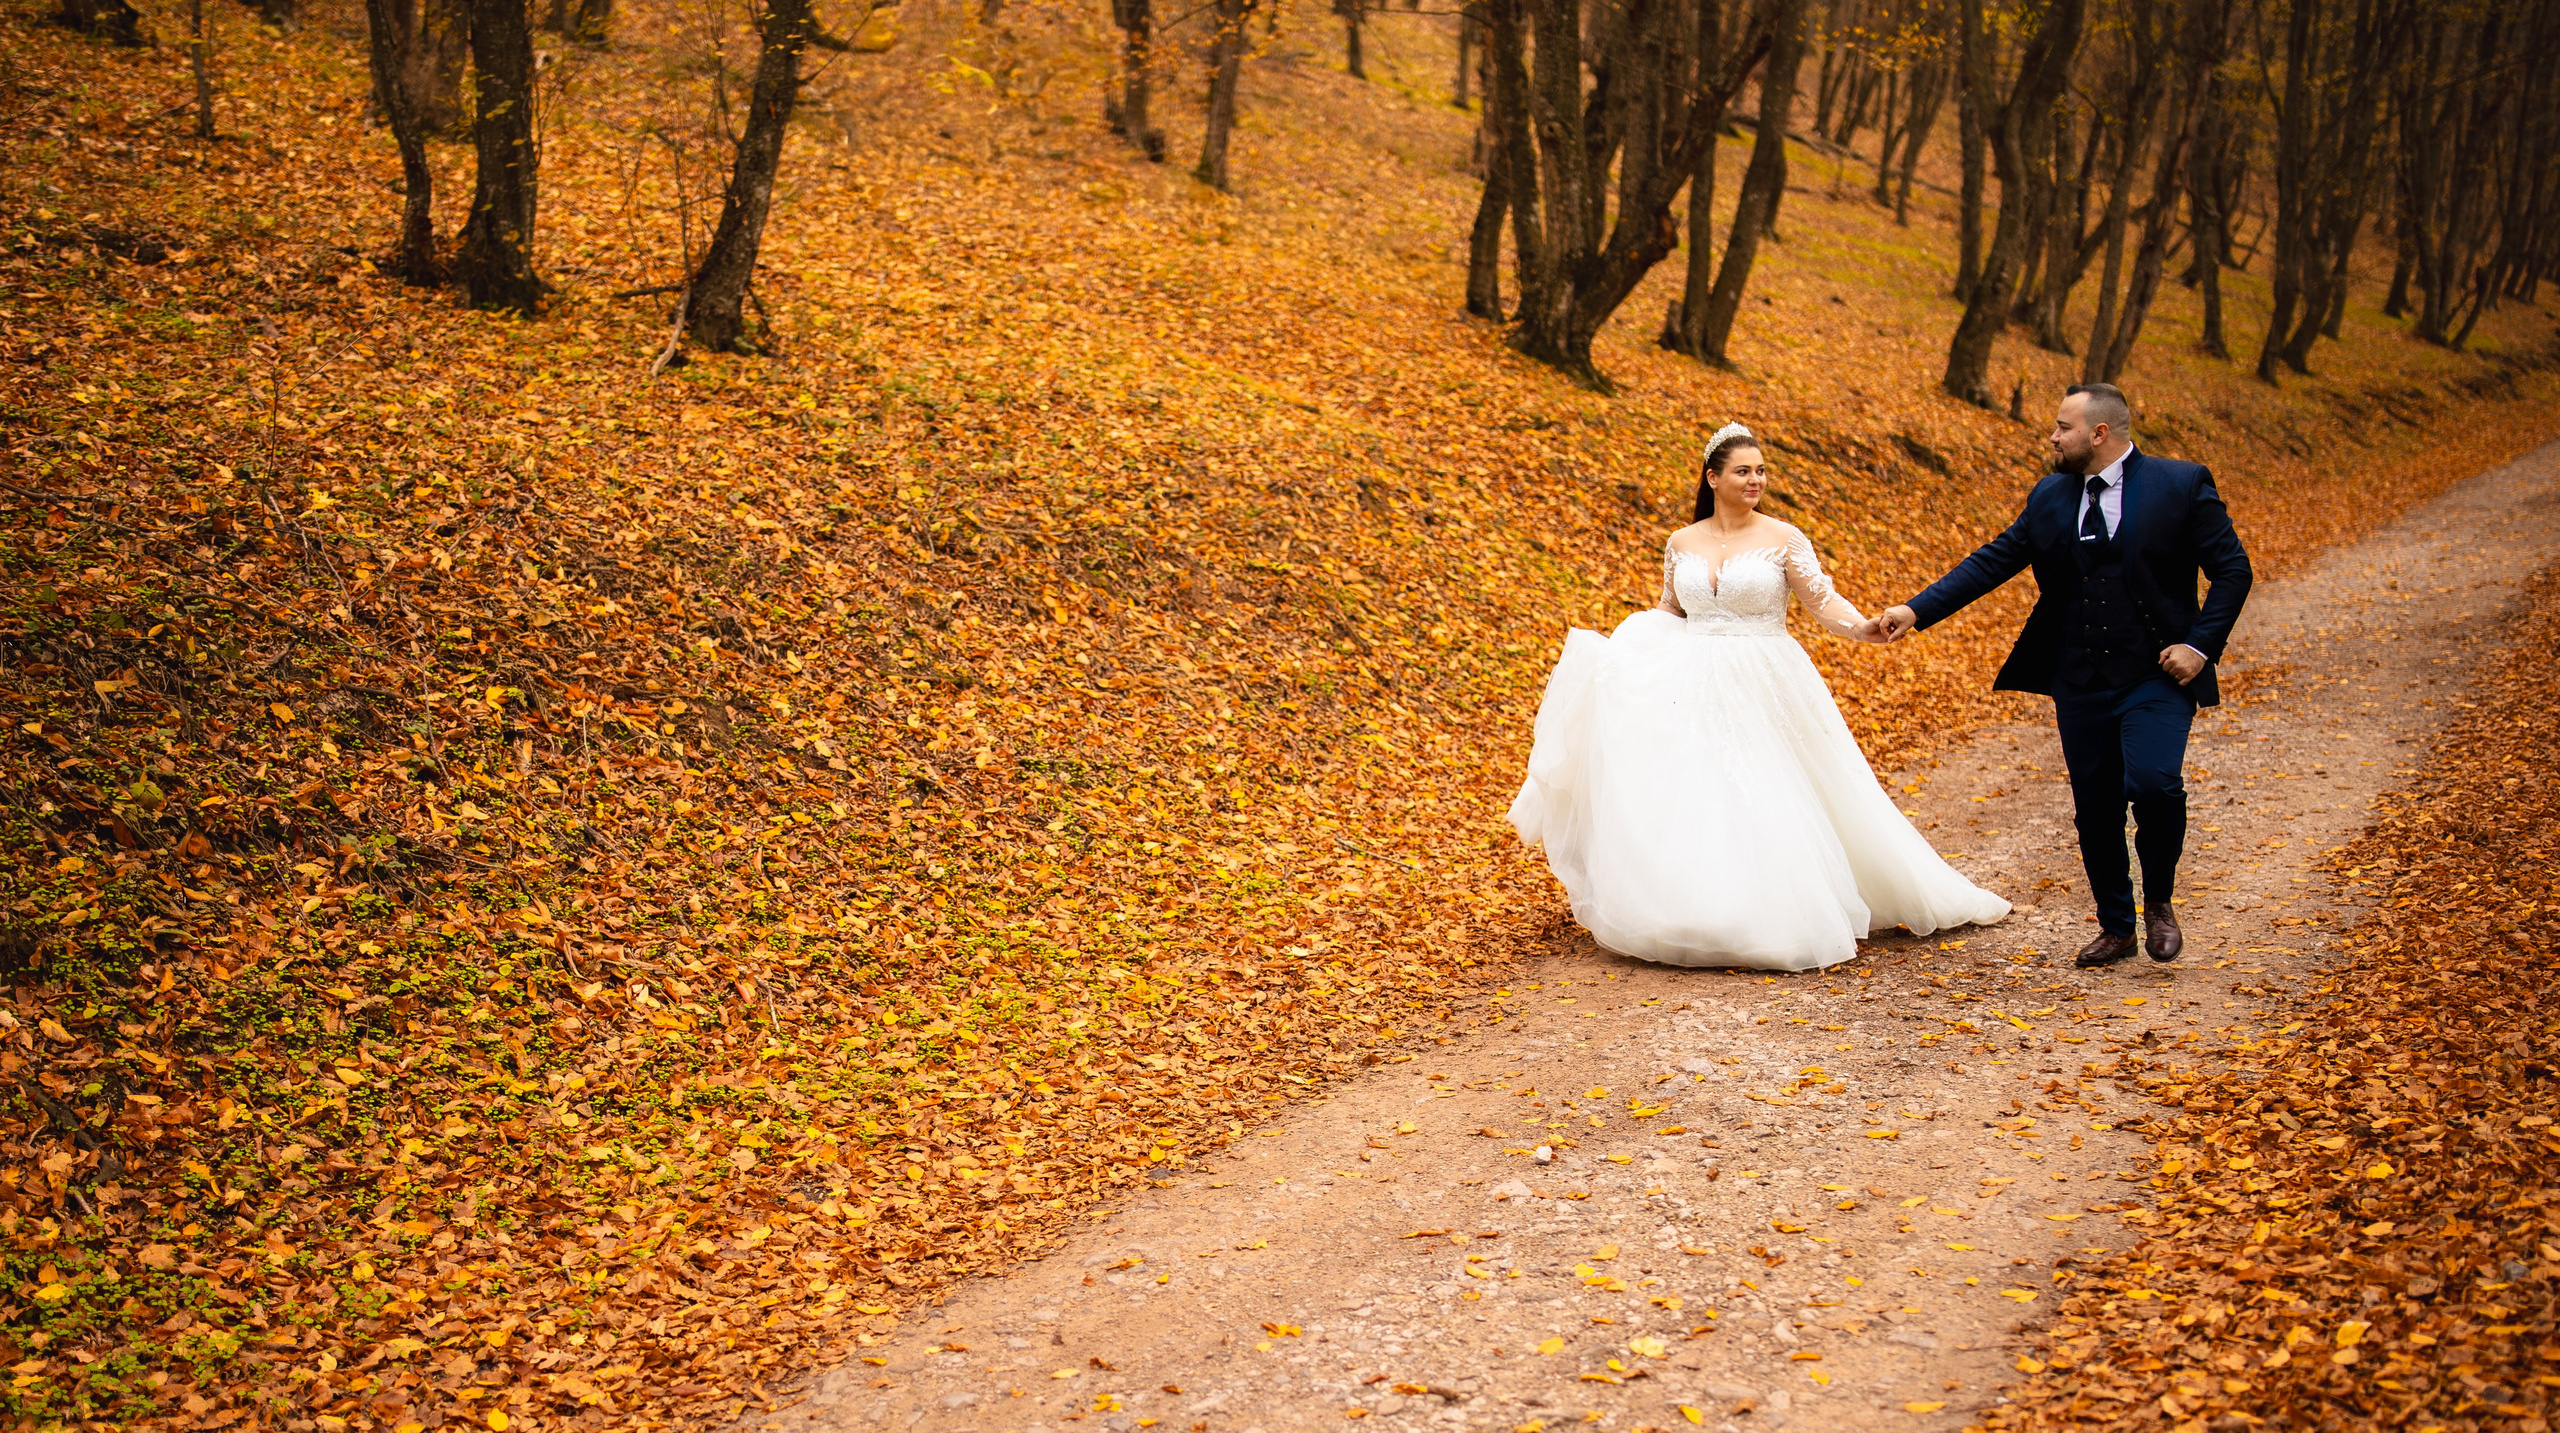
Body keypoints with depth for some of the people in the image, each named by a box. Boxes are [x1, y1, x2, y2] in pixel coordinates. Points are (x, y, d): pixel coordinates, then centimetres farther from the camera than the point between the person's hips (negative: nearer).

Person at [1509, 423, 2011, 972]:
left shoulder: (1783, 539, -3)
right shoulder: (1682, 543, 8)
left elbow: (1823, 601, -10)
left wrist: (1863, 627, -28)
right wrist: (1617, 649, 7)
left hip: (1762, 691, -3)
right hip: (1692, 690, 3)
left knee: (1766, 804, -6)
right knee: (1688, 800, -1)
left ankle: (1777, 921, 6)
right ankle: (1690, 917, 9)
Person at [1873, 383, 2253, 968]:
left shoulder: (2182, 485, -4)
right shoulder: (2050, 497, 7)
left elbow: (2231, 569, -2)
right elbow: (1993, 561, 6)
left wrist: (2201, 645, -13)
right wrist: (1917, 611, -2)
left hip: (2156, 677, -4)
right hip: (2080, 683, 4)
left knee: (2154, 783, -22)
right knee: (2096, 807, 8)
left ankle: (2159, 901, 3)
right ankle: (2116, 927, 26)